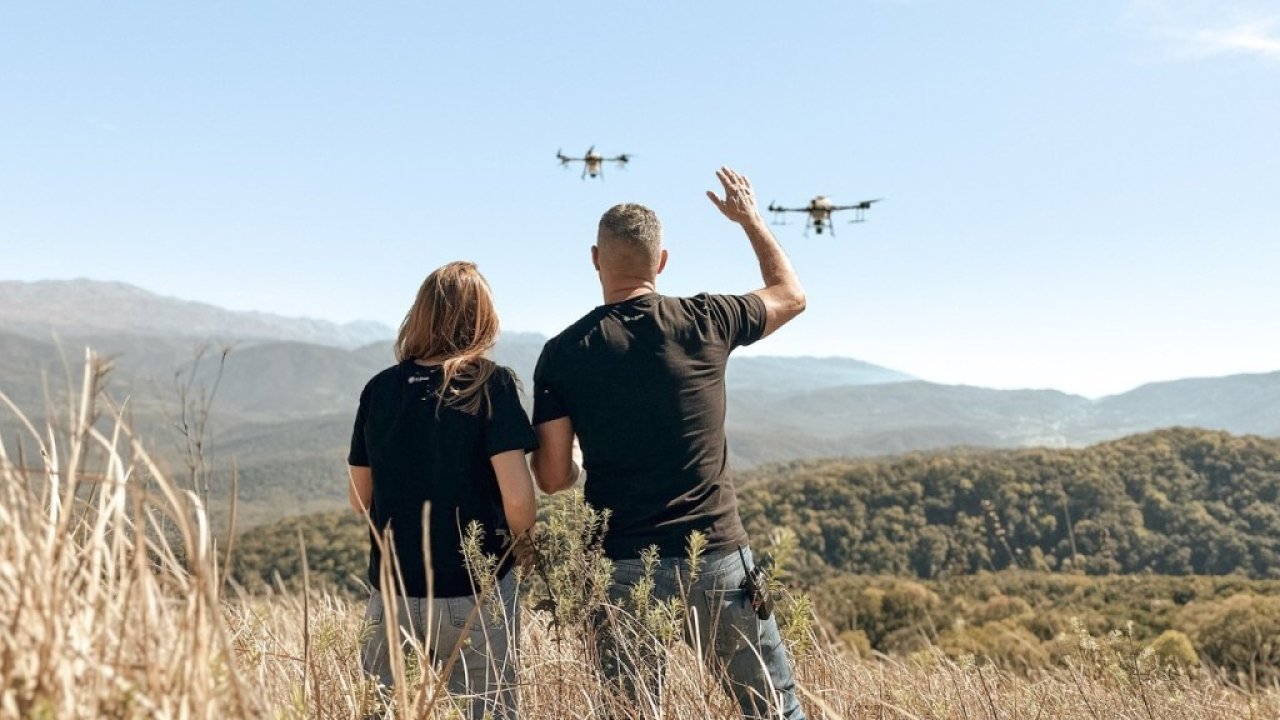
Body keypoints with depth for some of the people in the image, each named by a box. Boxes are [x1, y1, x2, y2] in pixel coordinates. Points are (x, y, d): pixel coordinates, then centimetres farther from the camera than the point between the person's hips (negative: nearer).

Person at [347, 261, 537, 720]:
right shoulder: (490, 385, -9)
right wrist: (522, 543, 4)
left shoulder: (380, 388, 2)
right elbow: (517, 499, -15)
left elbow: (360, 500, 9)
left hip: (392, 592, 4)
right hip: (473, 594, -3)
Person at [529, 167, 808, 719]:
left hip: (622, 570, 1)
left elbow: (553, 479, 0)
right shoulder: (705, 322, -2)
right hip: (717, 561, 0)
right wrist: (750, 218, 30)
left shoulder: (563, 353, -1)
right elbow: (791, 293, 18)